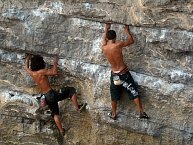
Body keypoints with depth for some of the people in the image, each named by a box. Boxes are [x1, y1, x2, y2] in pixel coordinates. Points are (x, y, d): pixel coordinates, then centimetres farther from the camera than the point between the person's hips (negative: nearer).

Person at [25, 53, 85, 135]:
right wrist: (55, 63, -13)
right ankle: (77, 107, 0)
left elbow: (27, 68, 25)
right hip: (51, 94, -7)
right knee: (71, 90, 1)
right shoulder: (42, 72, -17)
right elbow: (54, 72, -27)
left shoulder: (32, 73, 3)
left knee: (55, 114, 20)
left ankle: (61, 130, 23)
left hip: (47, 97, 7)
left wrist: (28, 59, 41)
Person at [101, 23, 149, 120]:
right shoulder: (118, 45, -19)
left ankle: (113, 114, 30)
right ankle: (141, 112, 7)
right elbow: (131, 41, -5)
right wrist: (127, 30, 8)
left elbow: (104, 40, 19)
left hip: (114, 75, 4)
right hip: (124, 73, -4)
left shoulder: (104, 48, -6)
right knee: (134, 93, 5)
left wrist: (106, 29, 28)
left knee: (114, 96, 19)